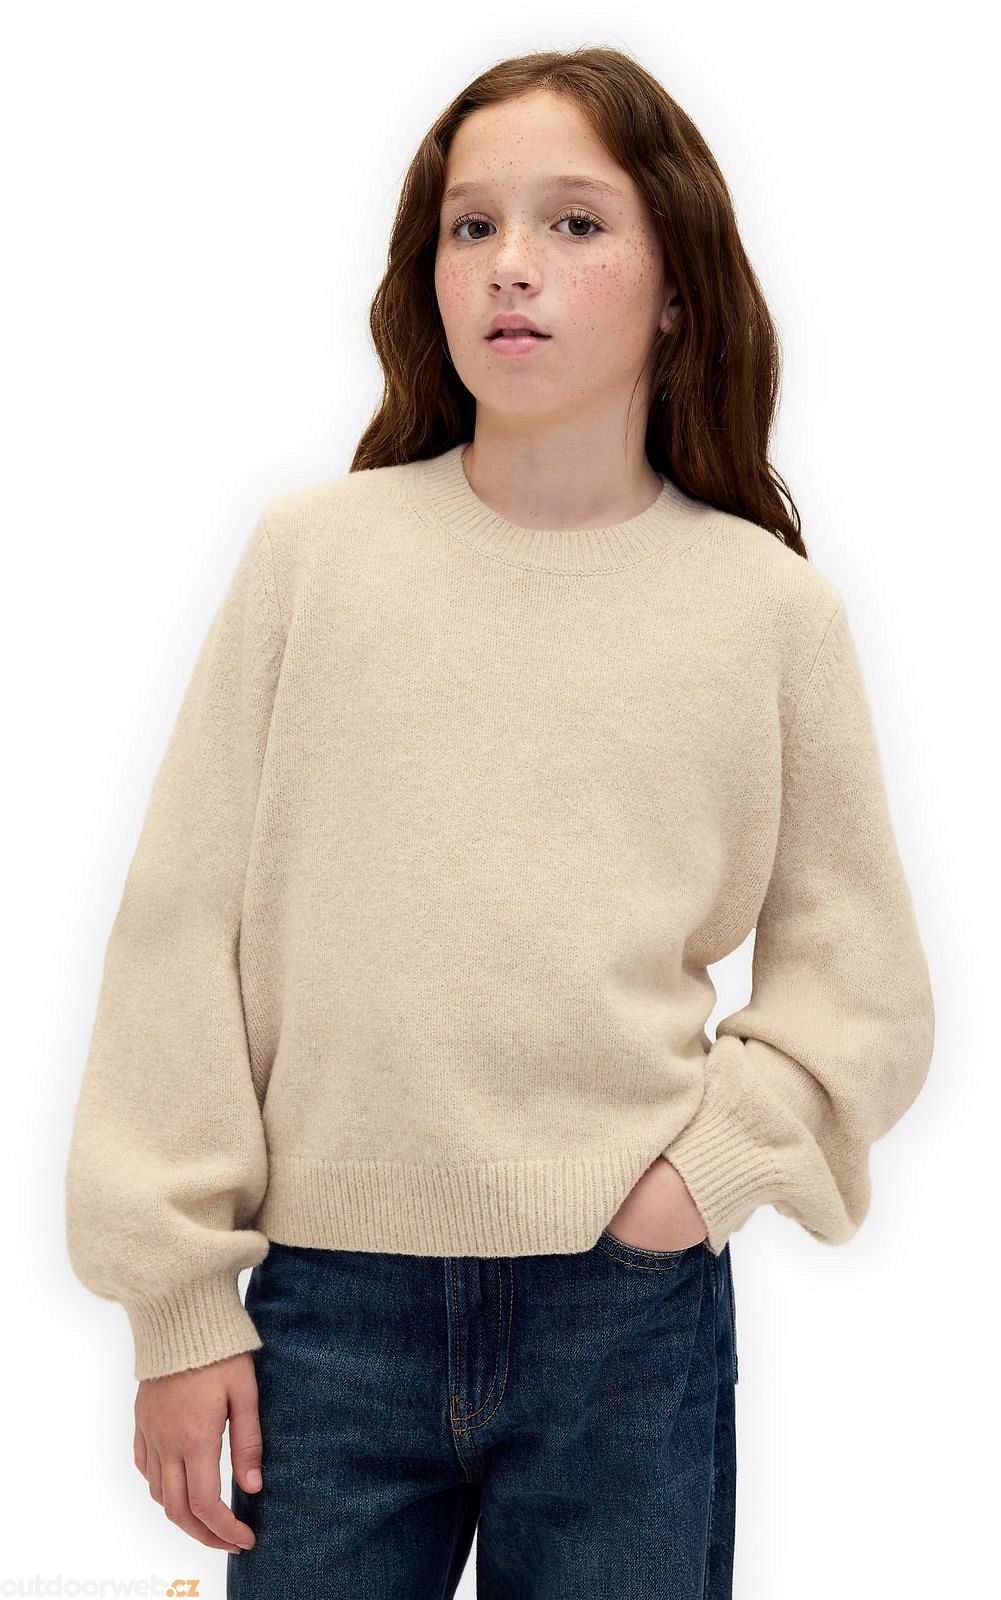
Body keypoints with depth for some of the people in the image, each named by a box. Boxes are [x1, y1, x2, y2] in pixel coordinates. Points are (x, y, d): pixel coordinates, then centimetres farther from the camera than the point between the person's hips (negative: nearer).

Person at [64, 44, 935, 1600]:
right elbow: (183, 931, 0)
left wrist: (709, 1167, -8)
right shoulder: (315, 553, -1)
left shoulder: (772, 607, 1)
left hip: (634, 1312, 0)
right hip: (330, 1298, 0)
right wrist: (182, 1297, -1)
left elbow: (864, 990, 7)